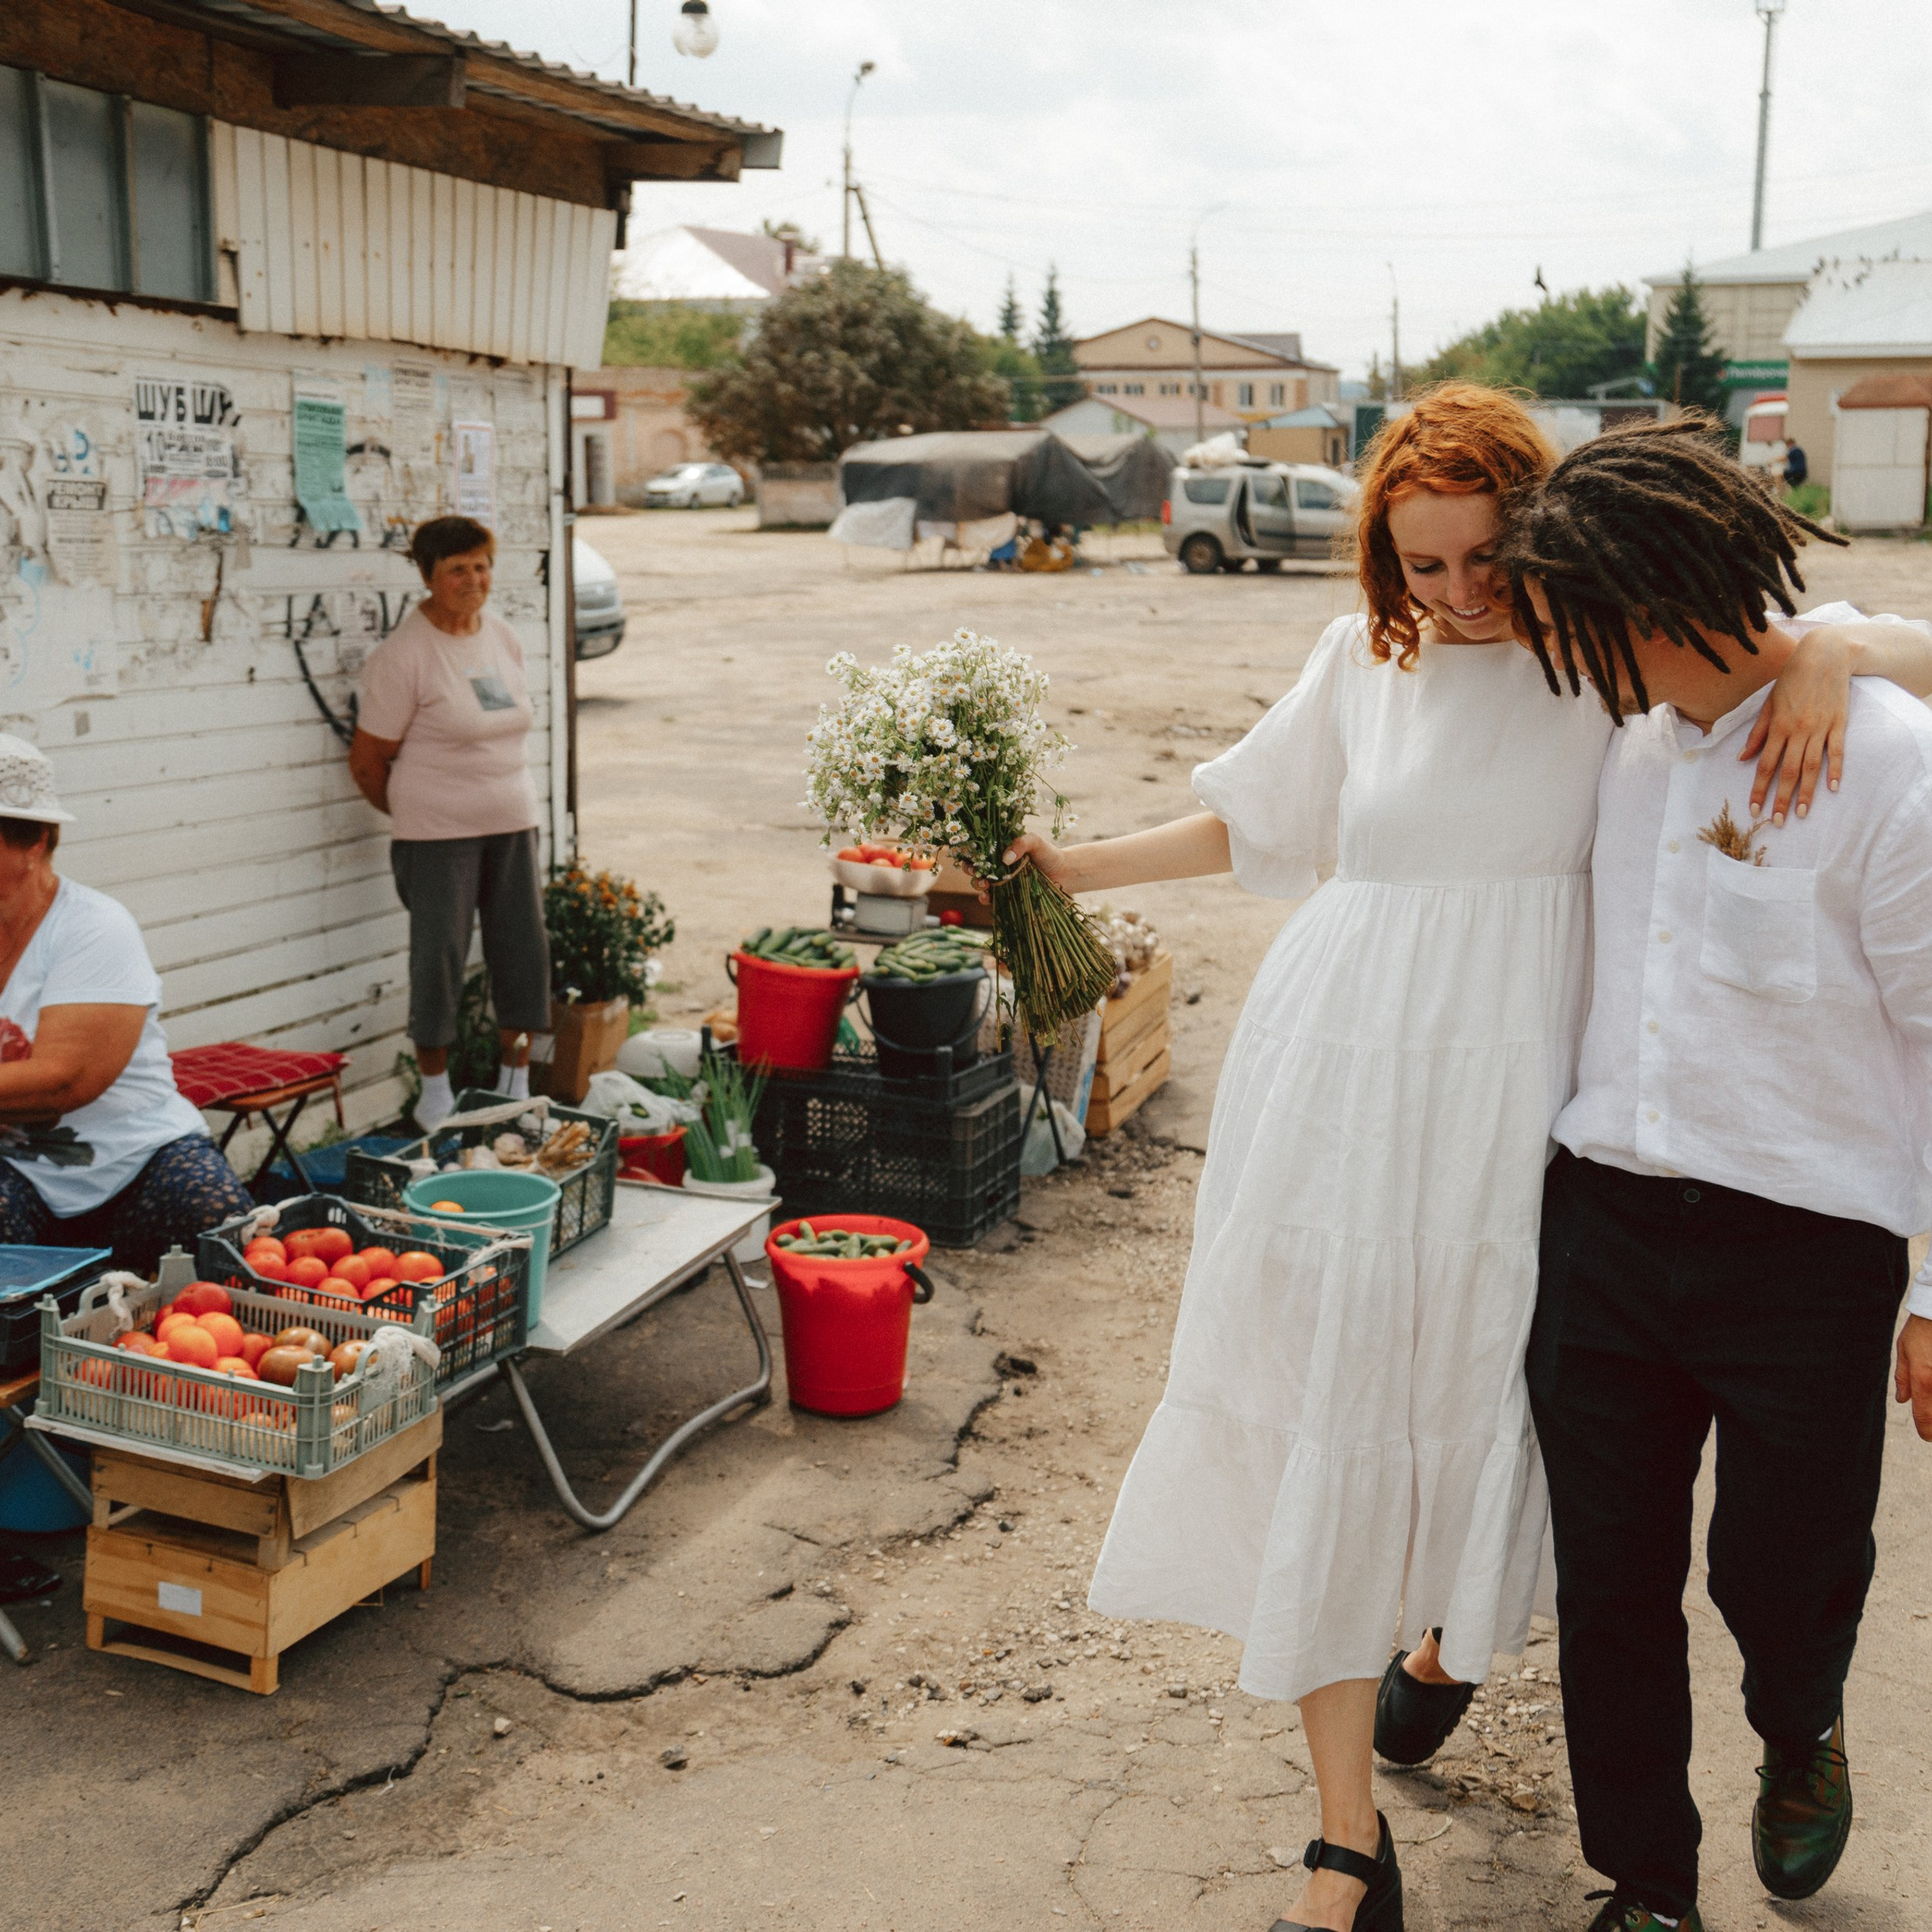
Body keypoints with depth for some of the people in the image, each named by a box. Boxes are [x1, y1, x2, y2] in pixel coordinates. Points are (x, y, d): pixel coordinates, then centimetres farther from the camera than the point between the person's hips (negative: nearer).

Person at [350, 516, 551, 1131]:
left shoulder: (503, 638, 8)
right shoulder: (403, 653, -12)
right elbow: (367, 761, -7)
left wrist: (510, 801, 11)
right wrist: (410, 815, 5)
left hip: (512, 824, 6)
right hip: (439, 833, -6)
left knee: (524, 951, 7)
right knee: (438, 958, 0)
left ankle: (516, 1090, 21)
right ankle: (435, 1093, 16)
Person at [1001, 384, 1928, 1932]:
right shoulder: (1364, 663, 7)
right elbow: (1252, 821, 21)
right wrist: (1079, 868, 20)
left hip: (1501, 1097, -2)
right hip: (1335, 1086, 2)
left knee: (1470, 1401, 12)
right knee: (1322, 1427, 1)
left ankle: (1451, 1629, 49)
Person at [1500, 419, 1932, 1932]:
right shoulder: (1627, 737, 5)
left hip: (1807, 1252, -5)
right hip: (1603, 1222, 5)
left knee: (1783, 1578, 12)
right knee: (1611, 1579, 11)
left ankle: (1804, 1733, 49)